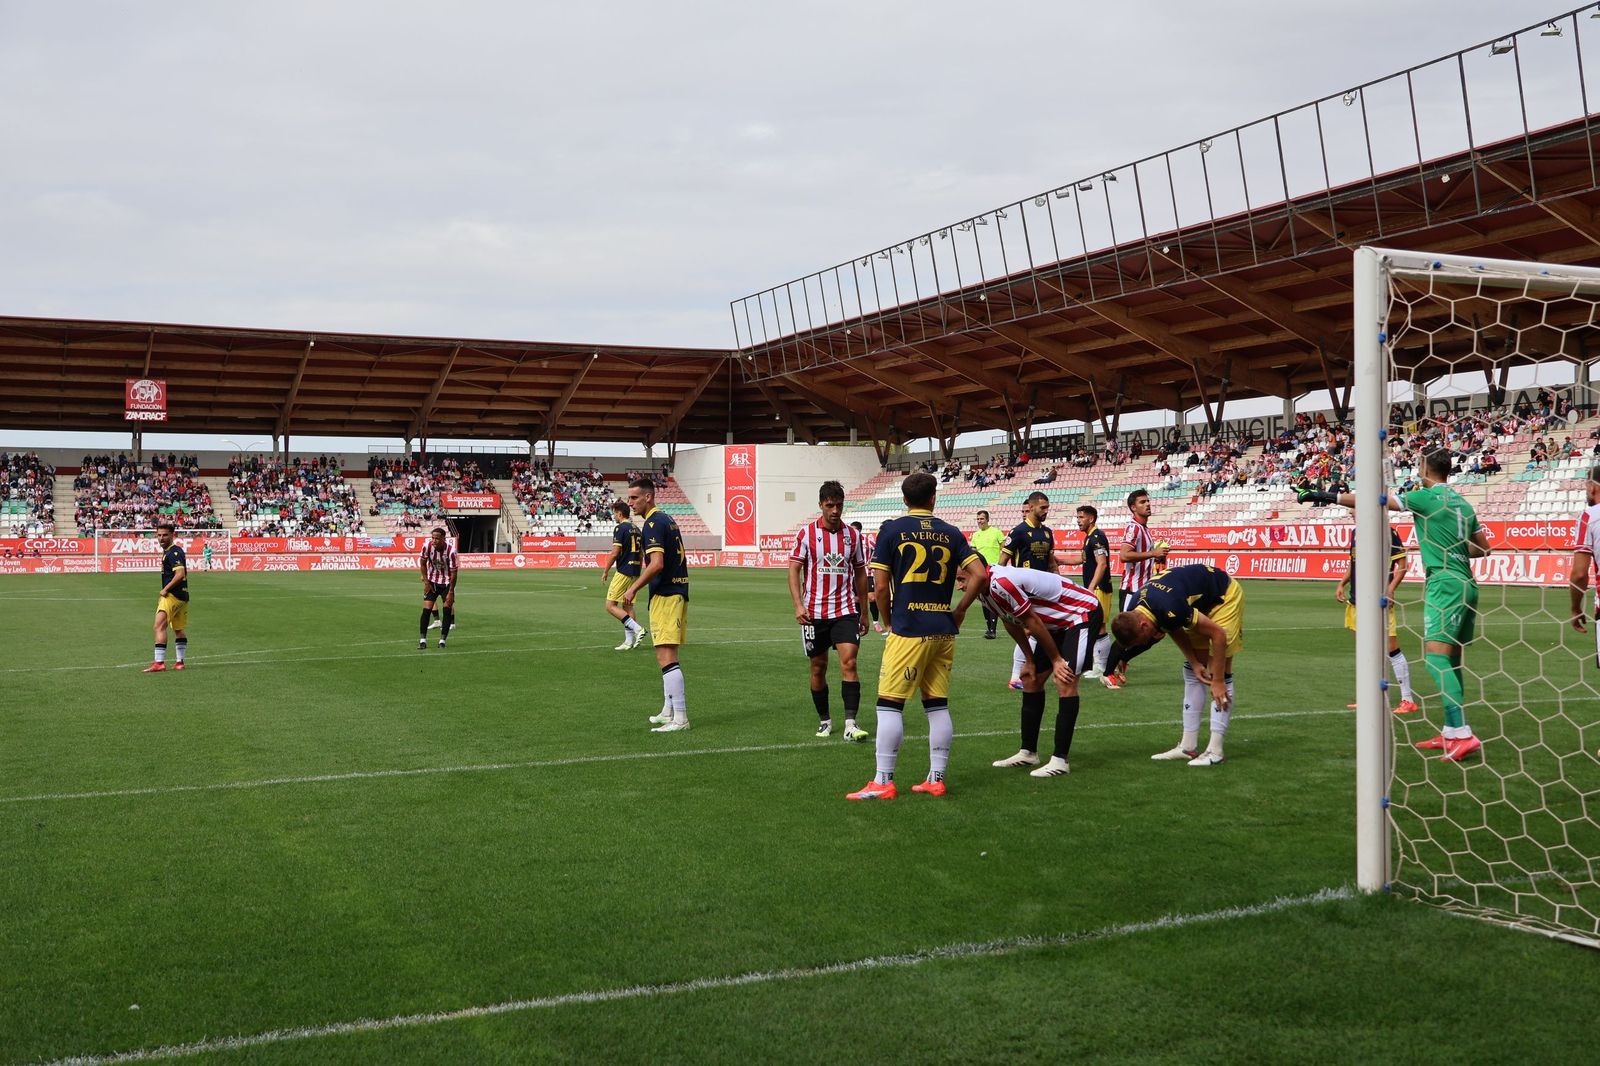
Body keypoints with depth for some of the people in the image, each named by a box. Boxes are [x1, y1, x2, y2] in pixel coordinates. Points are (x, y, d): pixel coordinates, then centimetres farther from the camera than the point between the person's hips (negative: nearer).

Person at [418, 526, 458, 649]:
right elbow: (422, 563, -1)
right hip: (432, 581, 2)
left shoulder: (451, 551, -26)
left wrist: (450, 592, -17)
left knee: (447, 610, -7)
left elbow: (454, 573, -18)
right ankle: (422, 640, -3)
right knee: (426, 609, -7)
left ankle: (442, 640, 2)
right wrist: (426, 582, -3)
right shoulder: (427, 547, -19)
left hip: (447, 583, -2)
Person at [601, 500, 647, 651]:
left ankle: (637, 629, -15)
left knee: (610, 606, -5)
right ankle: (629, 641, 10)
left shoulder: (620, 528, -11)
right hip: (635, 573, 8)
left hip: (623, 572, -8)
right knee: (627, 607, 12)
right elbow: (641, 554, 17)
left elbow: (615, 553, -16)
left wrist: (605, 571, -7)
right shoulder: (636, 529, 13)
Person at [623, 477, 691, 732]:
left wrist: (633, 589, -16)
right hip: (678, 591, 10)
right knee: (667, 656, 17)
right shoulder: (667, 519, 16)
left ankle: (680, 718, -13)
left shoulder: (653, 523, -13)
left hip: (665, 595, -10)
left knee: (666, 657, -11)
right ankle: (668, 711, 24)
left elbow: (656, 564, -24)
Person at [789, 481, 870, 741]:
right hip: (814, 612, 0)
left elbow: (860, 574, 12)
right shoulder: (807, 533, -2)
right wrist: (798, 605, -16)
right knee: (818, 668, 8)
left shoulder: (854, 535, 5)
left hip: (845, 610, 1)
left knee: (849, 663, -13)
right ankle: (824, 720, 23)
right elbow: (794, 570, -3)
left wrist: (864, 612, 13)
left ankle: (850, 723, -14)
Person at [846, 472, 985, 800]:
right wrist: (959, 611, 13)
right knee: (938, 705, 11)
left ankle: (883, 782, 0)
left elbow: (882, 588, -4)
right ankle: (936, 779, 14)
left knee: (889, 704, 0)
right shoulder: (950, 533, 7)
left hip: (908, 630, -4)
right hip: (944, 631, 4)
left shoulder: (892, 530, -2)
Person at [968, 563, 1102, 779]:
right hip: (1057, 622, 10)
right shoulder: (984, 593, -1)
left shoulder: (1001, 583, -32)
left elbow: (1032, 622, -23)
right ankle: (1028, 753, 18)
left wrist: (1056, 659, -13)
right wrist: (1030, 661, 13)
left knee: (1065, 682, -19)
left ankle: (1060, 760, -18)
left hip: (1083, 613, -10)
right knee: (1031, 679, 9)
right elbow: (1013, 623, 12)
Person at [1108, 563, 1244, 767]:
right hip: (1201, 602, 9)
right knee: (1192, 670, 5)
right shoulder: (1135, 610, -14)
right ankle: (1188, 747, 8)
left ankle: (1215, 751, -11)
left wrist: (1218, 681, -21)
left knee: (1219, 670, -12)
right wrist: (1195, 663, -9)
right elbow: (1176, 630, 3)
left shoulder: (1169, 610, -39)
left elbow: (1218, 634, -28)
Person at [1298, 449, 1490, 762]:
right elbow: (1484, 547, 23)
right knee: (1451, 660, 13)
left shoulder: (1426, 496, -7)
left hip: (1444, 584, -9)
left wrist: (1327, 497, 0)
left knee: (1436, 657, -14)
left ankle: (1463, 735, -23)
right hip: (1467, 584, 9)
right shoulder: (1462, 503, 16)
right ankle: (1450, 734, 17)